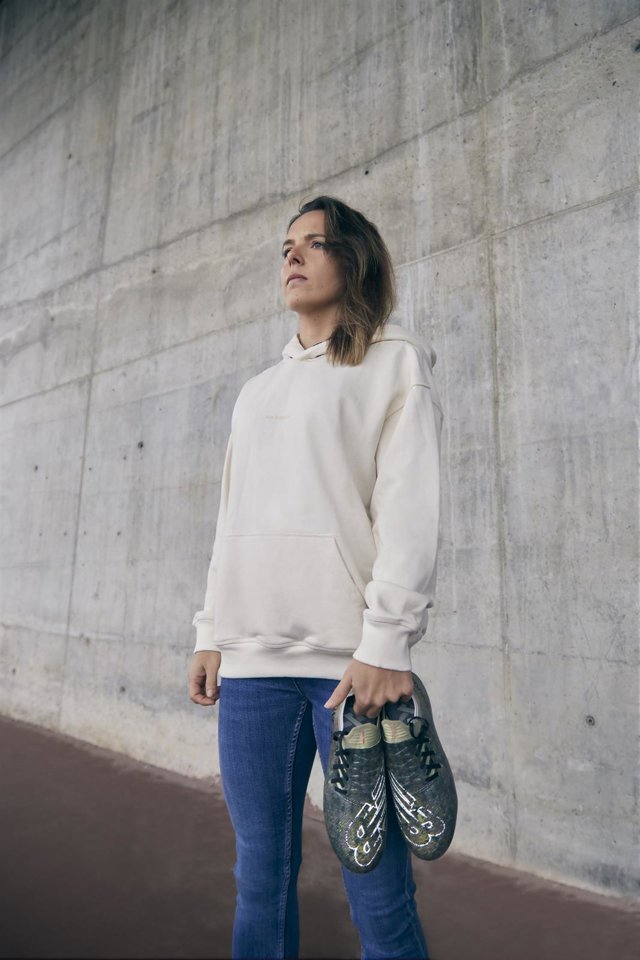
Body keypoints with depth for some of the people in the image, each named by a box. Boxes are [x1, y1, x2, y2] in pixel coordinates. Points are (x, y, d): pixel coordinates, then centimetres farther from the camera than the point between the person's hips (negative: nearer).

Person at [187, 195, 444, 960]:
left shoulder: (396, 363, 5)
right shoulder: (256, 390, 21)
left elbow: (410, 514, -6)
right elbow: (232, 519, 18)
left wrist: (385, 643, -14)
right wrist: (211, 632, 11)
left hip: (350, 657, -4)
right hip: (251, 657, 5)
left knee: (377, 882, 1)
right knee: (259, 874, 12)